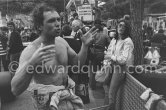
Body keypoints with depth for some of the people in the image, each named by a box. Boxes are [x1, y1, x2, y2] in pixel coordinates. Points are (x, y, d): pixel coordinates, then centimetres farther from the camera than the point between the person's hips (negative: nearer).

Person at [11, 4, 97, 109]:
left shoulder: (61, 41, -2)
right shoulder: (30, 51, -22)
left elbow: (78, 62, 8)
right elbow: (15, 90, -29)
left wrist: (85, 45, -9)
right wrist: (31, 63, -45)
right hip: (47, 101, -5)